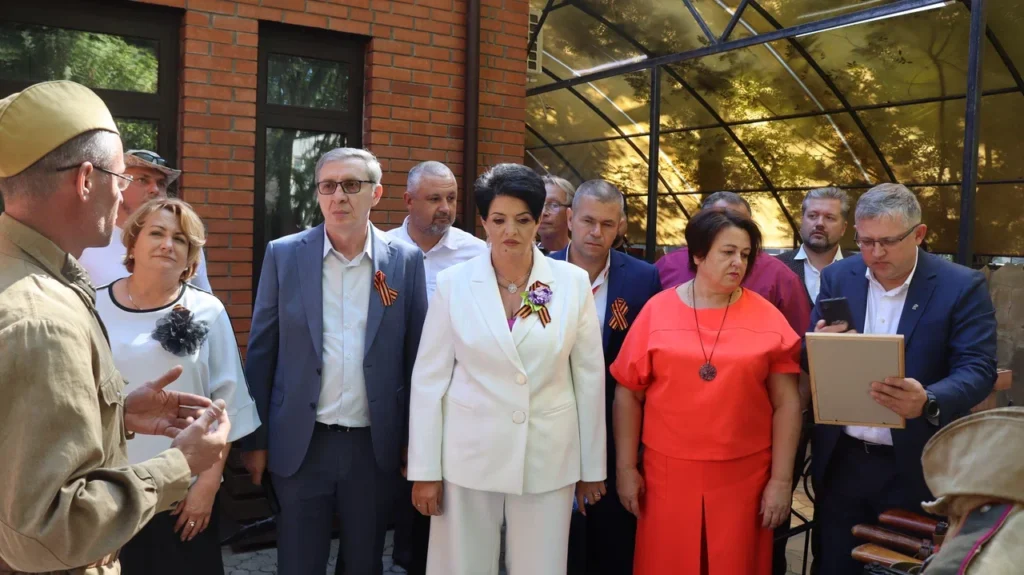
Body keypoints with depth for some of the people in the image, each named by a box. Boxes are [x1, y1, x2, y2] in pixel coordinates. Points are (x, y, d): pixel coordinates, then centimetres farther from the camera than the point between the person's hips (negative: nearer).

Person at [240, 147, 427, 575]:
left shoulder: (405, 260, -2)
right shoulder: (284, 255, -2)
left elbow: (415, 355, 2)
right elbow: (262, 351, 1)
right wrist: (255, 439, 1)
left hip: (376, 445, 1)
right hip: (300, 444, 0)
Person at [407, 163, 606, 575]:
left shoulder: (574, 282, -3)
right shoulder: (453, 283, -4)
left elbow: (590, 376, 2)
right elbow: (428, 378, -2)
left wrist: (592, 466, 5)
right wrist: (425, 468, -2)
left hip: (548, 458, 0)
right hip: (469, 456, 0)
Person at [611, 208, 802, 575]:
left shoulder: (767, 318, -1)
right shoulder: (657, 311, -1)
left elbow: (787, 403, 0)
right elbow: (628, 394, 2)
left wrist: (781, 479, -2)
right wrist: (626, 467, 0)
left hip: (743, 476, 0)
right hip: (667, 472, 0)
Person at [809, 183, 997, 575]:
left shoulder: (962, 286, -8)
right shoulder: (837, 278, 2)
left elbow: (978, 370, -14)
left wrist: (928, 402, -34)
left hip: (915, 468, -2)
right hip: (841, 462, 3)